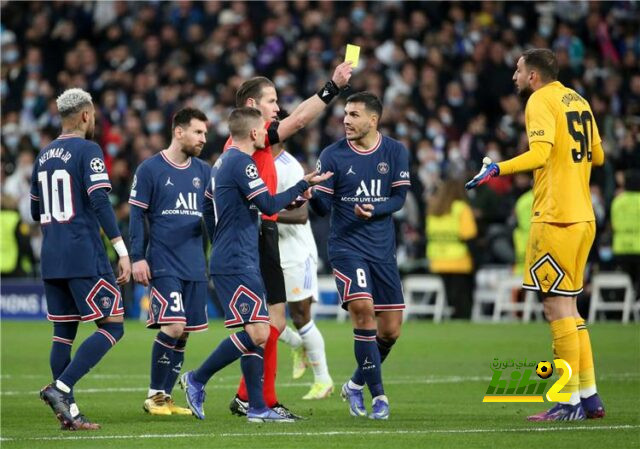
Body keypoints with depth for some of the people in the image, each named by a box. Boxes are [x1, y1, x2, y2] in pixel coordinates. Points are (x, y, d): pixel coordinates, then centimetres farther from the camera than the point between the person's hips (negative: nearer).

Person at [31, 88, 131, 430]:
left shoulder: (44, 155, 14)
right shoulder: (87, 151, -8)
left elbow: (36, 212, 20)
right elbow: (100, 202, -17)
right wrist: (122, 251, -17)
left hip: (51, 259, 8)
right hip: (85, 256, -8)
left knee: (63, 334, 10)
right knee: (112, 327, -3)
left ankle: (69, 413, 7)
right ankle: (60, 388, -16)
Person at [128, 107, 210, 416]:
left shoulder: (203, 171, 11)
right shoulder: (150, 169, -3)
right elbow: (136, 216, -2)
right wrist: (137, 258, -9)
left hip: (195, 266, 5)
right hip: (163, 264, -5)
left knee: (183, 333, 5)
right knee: (173, 327, -15)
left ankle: (166, 396, 15)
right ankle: (154, 395, -3)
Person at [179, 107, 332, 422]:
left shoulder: (223, 162, 17)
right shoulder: (241, 163, -14)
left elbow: (208, 210, 24)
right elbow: (269, 206, -16)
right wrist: (304, 185, -6)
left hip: (227, 262, 11)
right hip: (238, 264, -11)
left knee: (257, 334, 8)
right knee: (257, 332, -15)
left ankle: (257, 407, 6)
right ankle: (197, 380, -7)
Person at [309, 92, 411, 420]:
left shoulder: (395, 152, 2)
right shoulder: (333, 155, -3)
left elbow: (399, 197, -2)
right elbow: (324, 206, -3)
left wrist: (373, 210, -20)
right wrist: (312, 194, -25)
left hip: (383, 250, 3)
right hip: (346, 247, -3)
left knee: (390, 330, 3)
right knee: (363, 310, -22)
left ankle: (356, 384, 27)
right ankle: (378, 395, -14)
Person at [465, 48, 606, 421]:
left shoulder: (540, 101, -8)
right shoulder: (577, 101, 16)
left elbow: (540, 153, -23)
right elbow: (597, 155, 22)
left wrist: (498, 170, -24)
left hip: (556, 218, -9)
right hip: (584, 218, 9)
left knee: (558, 307, -6)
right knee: (568, 309, 14)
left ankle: (571, 402, -7)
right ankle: (589, 396, 14)